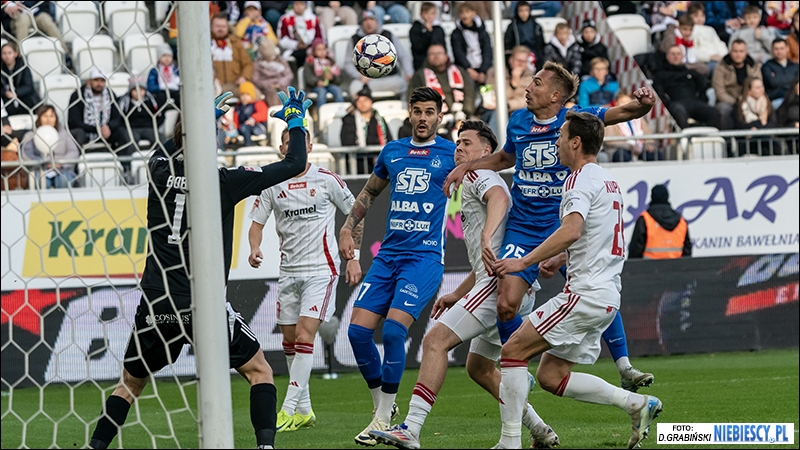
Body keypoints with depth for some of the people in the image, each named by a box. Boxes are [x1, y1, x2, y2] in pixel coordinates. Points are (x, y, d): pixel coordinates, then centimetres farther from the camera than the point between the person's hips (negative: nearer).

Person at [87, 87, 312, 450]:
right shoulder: (222, 181, -6)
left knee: (130, 383, 21)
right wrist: (295, 120, 18)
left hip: (154, 308, 3)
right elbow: (294, 164, 2)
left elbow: (168, 148, 32)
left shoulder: (159, 171, 4)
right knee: (259, 371, 12)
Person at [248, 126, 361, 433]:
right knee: (289, 341, 8)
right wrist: (254, 248, -14)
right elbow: (257, 223, 8)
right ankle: (304, 411, 20)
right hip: (289, 270, 5)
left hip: (321, 270, -5)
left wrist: (354, 258, 4)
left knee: (304, 334, -15)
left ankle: (289, 410, -17)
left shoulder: (326, 180, -4)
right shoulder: (272, 186, 4)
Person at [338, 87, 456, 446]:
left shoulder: (451, 154, 1)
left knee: (393, 330, -19)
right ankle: (381, 403, 17)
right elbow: (369, 193, 27)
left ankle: (384, 418, -8)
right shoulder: (392, 151, 13)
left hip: (425, 256, -5)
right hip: (388, 255, 5)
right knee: (358, 330, -4)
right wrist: (347, 228, 18)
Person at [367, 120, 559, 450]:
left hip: (501, 283, -11)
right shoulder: (474, 187, 31)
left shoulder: (478, 176, 1)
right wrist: (456, 295, 30)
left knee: (436, 341, -16)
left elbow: (499, 198, -26)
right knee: (479, 368, 21)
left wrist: (487, 236, -43)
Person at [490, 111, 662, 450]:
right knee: (550, 376, 11)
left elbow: (571, 231, -27)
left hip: (585, 293, -10)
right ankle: (637, 404, 7)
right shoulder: (607, 181, 21)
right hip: (607, 295, 10)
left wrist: (524, 262, -26)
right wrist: (561, 259, 25)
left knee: (513, 350, -8)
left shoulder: (581, 180, -11)